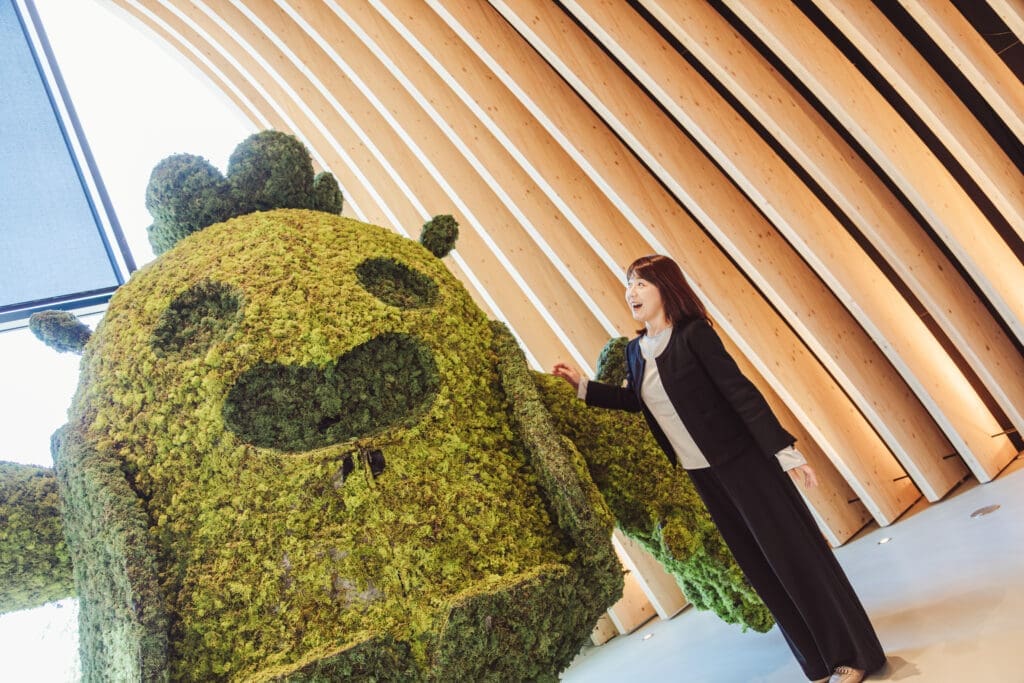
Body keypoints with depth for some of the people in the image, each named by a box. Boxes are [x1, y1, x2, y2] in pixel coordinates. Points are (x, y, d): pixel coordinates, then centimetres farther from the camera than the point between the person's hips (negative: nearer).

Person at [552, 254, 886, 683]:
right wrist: (582, 386, 15)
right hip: (702, 475, 6)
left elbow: (741, 393, -17)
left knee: (792, 553, 1)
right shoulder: (634, 351, 5)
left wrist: (785, 452, -19)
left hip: (742, 461, -6)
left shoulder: (693, 334, -14)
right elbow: (635, 401, 22)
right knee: (757, 565, 13)